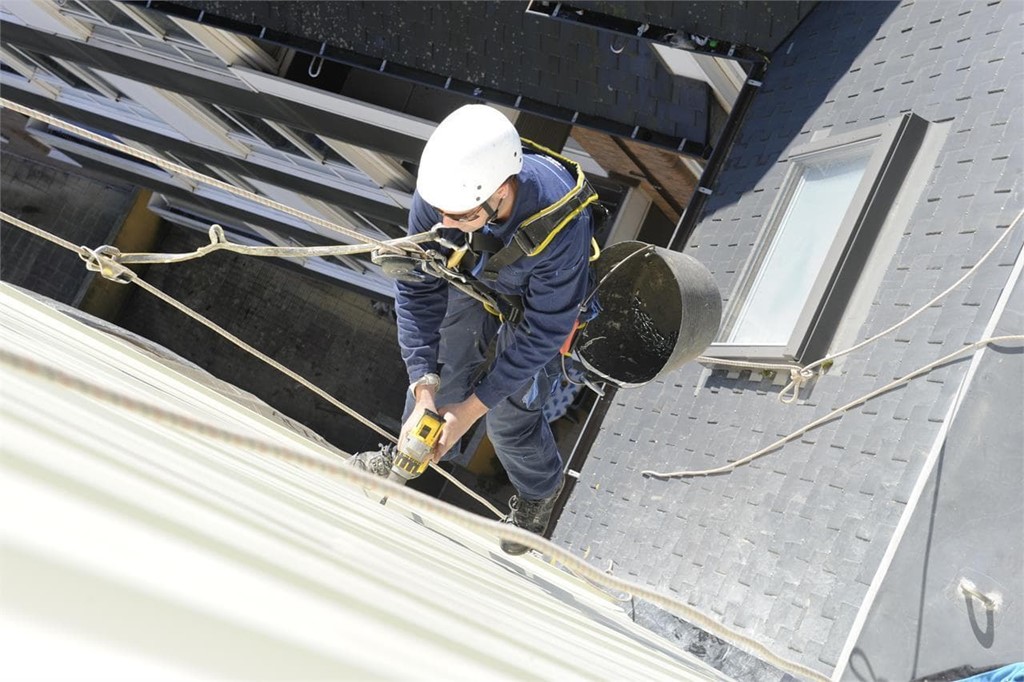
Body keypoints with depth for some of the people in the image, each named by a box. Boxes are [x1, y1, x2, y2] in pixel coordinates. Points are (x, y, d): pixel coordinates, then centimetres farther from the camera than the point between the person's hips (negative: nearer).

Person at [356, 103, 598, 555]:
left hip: (538, 302, -3)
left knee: (509, 417, 6)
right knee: (440, 374, 15)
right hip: (472, 281, 3)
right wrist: (424, 388, -30)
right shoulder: (440, 189, -35)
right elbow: (417, 288, -21)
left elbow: (543, 331, -32)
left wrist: (471, 409, -29)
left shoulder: (561, 224, -45)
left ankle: (540, 491, 41)